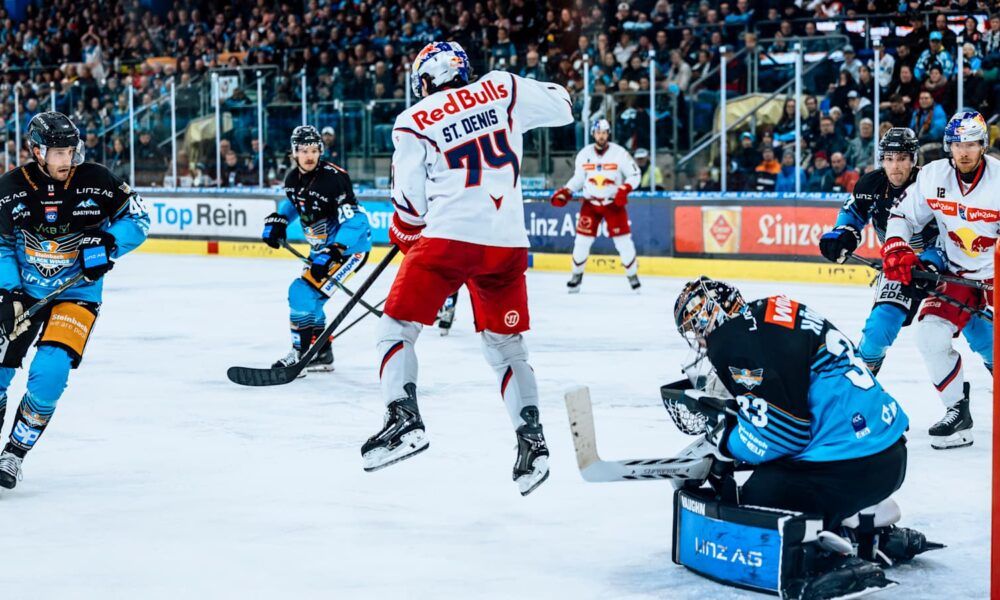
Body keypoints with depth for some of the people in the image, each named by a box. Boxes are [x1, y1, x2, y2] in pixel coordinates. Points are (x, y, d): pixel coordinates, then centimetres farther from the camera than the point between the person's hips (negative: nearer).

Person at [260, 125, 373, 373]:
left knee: (304, 292, -18)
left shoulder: (334, 178, -24)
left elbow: (353, 221, -29)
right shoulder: (293, 178, 1)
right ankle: (321, 354, 26)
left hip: (351, 244, -9)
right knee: (306, 297, 14)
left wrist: (331, 253, -36)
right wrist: (276, 221, 8)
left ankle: (301, 354, -8)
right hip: (322, 246, 9)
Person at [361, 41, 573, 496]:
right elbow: (561, 107, 17)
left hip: (448, 236, -3)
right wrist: (526, 92, 34)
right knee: (506, 347, 16)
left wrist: (402, 235, 25)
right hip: (507, 241, 4)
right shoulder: (501, 89, 10)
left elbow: (411, 203, 6)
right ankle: (531, 440, 8)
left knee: (397, 327, 8)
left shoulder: (413, 122, 5)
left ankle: (404, 419, -10)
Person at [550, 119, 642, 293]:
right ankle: (576, 275, 14)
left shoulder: (619, 153, -10)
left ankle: (633, 275, 9)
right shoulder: (584, 154, -1)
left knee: (623, 240, -6)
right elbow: (578, 179, 9)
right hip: (590, 203, 2)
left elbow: (634, 174, -5)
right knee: (582, 239, -2)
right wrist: (565, 193, -4)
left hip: (614, 203, -2)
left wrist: (624, 190, -21)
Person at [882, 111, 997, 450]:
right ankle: (957, 411, 1)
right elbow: (903, 215, 5)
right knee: (930, 333, -13)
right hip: (958, 276, 4)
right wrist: (896, 249, -12)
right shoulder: (933, 177, -7)